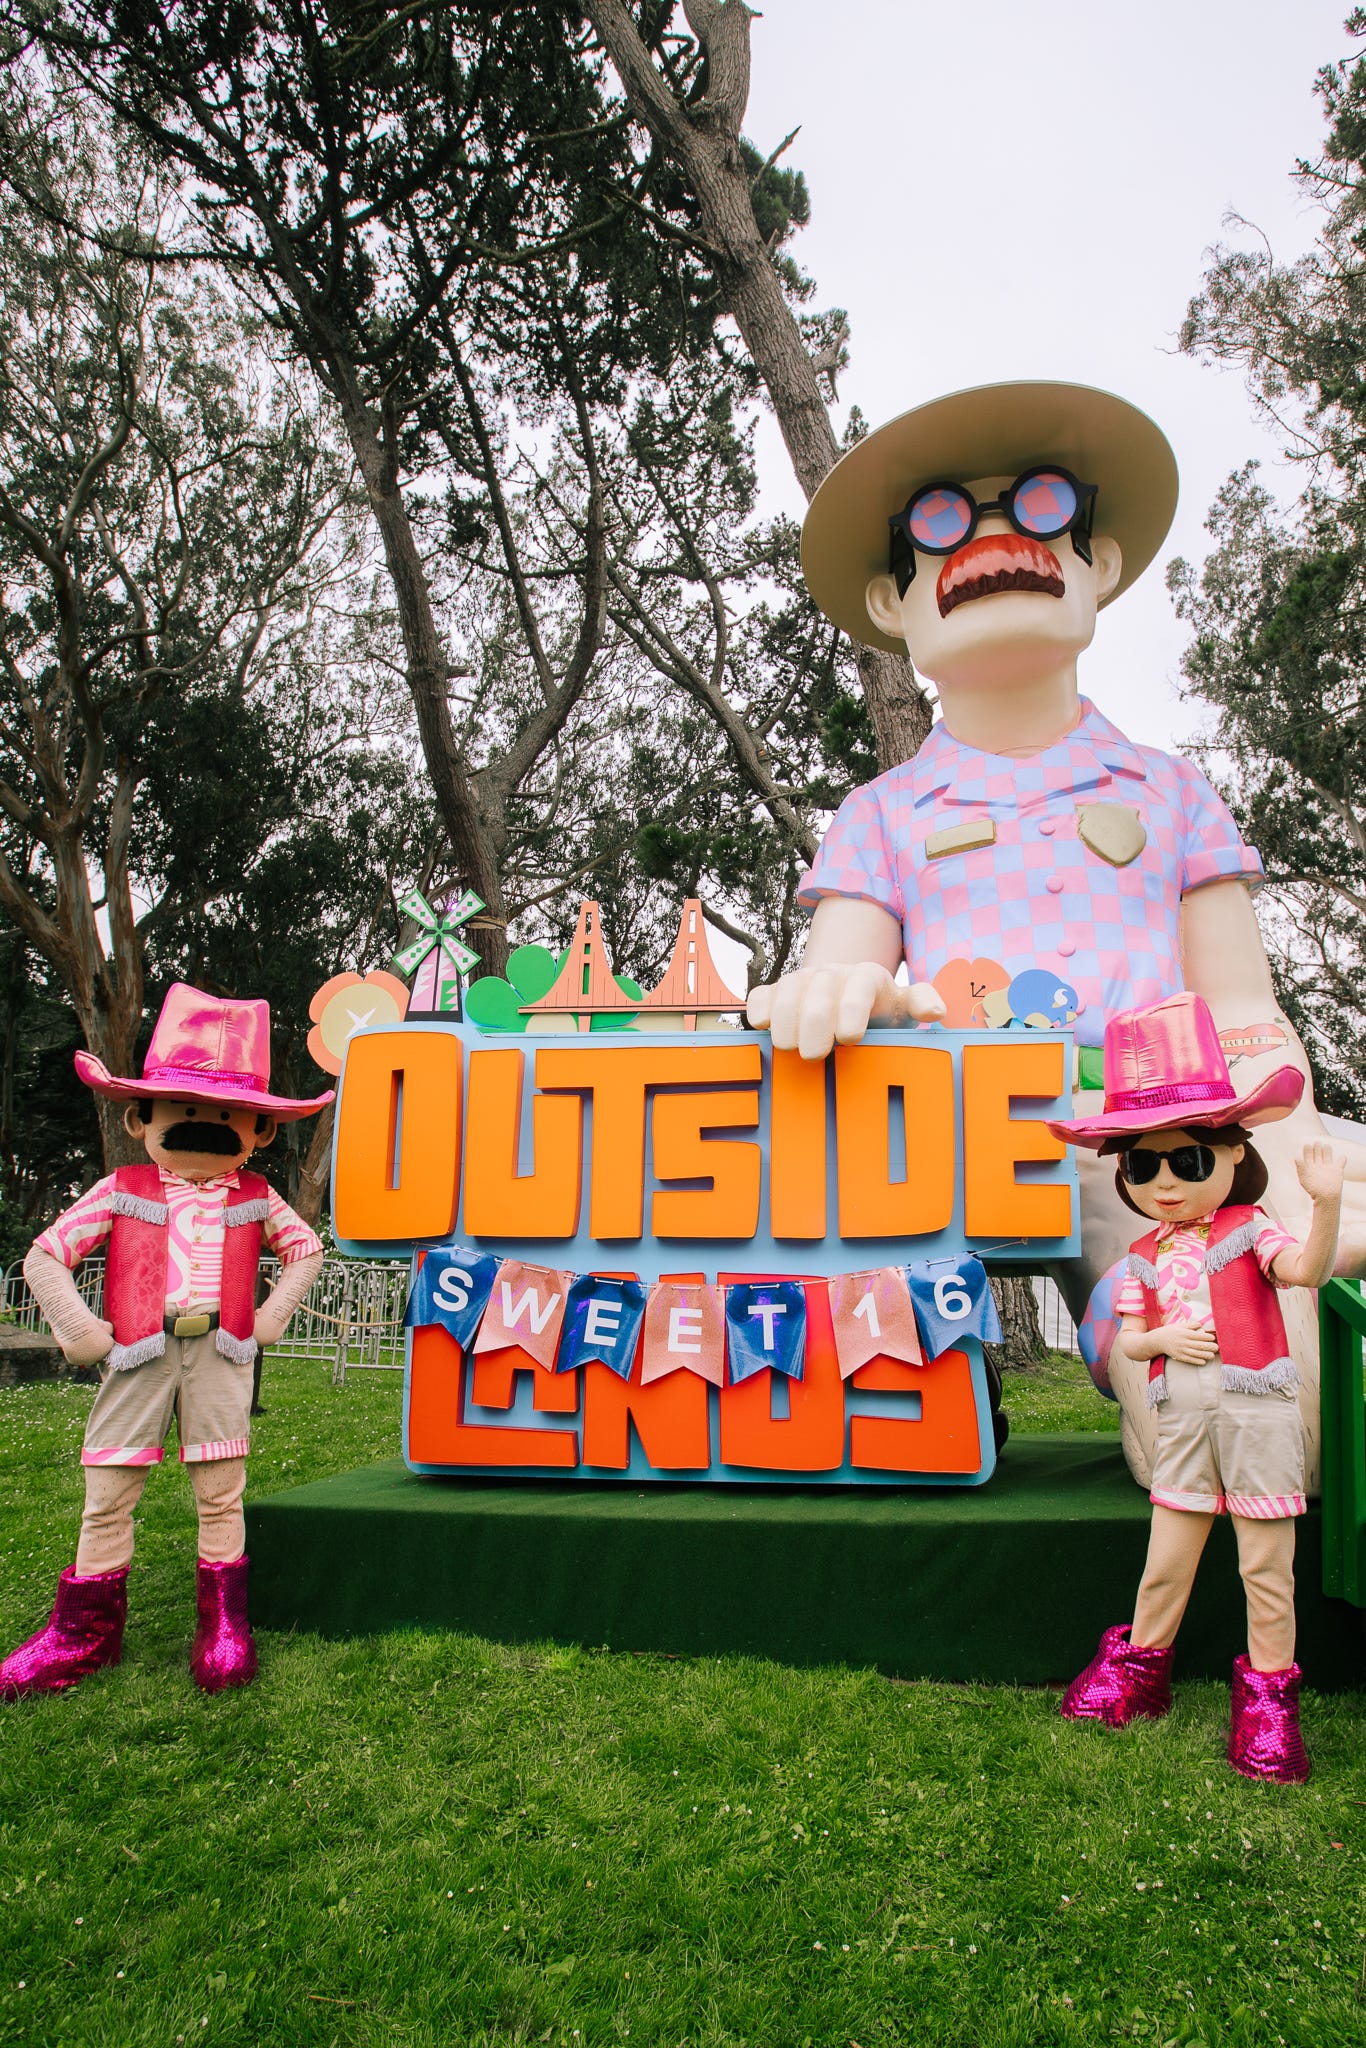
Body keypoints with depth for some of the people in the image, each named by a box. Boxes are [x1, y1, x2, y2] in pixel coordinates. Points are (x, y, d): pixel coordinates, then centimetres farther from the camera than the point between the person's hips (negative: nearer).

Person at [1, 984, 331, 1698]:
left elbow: (306, 1248, 20)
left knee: (220, 1495, 5)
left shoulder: (255, 1198, 7)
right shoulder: (121, 1192, 3)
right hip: (137, 1357, 0)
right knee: (107, 1497, 6)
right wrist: (81, 1331, -4)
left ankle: (223, 1623, 19)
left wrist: (271, 1317, 9)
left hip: (219, 1355, 1)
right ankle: (86, 1631, 22)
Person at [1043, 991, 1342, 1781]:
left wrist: (1327, 1205, -40)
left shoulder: (1247, 1228, -5)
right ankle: (1141, 1665, 33)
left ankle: (1270, 1691, 22)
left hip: (1256, 1412, -4)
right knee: (1167, 1556, 14)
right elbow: (1129, 1338, 10)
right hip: (1184, 1418, 4)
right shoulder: (1146, 1257, 7)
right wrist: (1160, 1339, -12)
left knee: (1267, 1563, 6)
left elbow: (1308, 1269, -24)